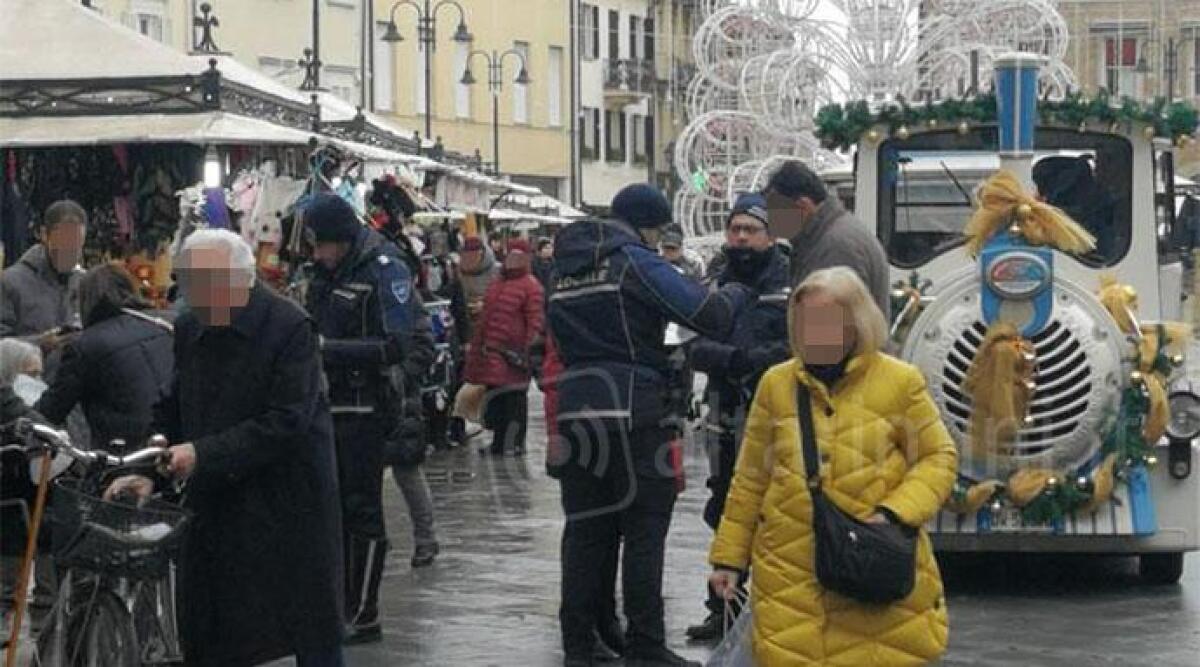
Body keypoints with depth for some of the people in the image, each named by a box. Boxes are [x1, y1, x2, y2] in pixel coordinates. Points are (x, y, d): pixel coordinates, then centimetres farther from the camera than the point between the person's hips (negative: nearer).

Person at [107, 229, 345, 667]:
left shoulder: (290, 327, -15)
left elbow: (288, 421, -21)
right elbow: (170, 412, 12)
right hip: (214, 507, 6)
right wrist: (151, 471, -5)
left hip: (287, 505, -6)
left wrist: (204, 454, -23)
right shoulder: (187, 329, 5)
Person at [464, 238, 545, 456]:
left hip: (513, 354, -8)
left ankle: (516, 443, 3)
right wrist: (478, 345, 23)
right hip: (492, 355, 8)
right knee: (495, 398, 11)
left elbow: (536, 323, -12)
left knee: (515, 399, -3)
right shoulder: (496, 285, 18)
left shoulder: (530, 287, -7)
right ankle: (498, 443, 19)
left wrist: (528, 349, -18)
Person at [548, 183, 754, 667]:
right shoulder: (635, 262, -7)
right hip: (632, 414, -6)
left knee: (585, 528, 10)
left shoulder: (567, 270, 15)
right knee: (644, 529, 0)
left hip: (574, 409, 7)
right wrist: (737, 292, 6)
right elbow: (707, 314, -14)